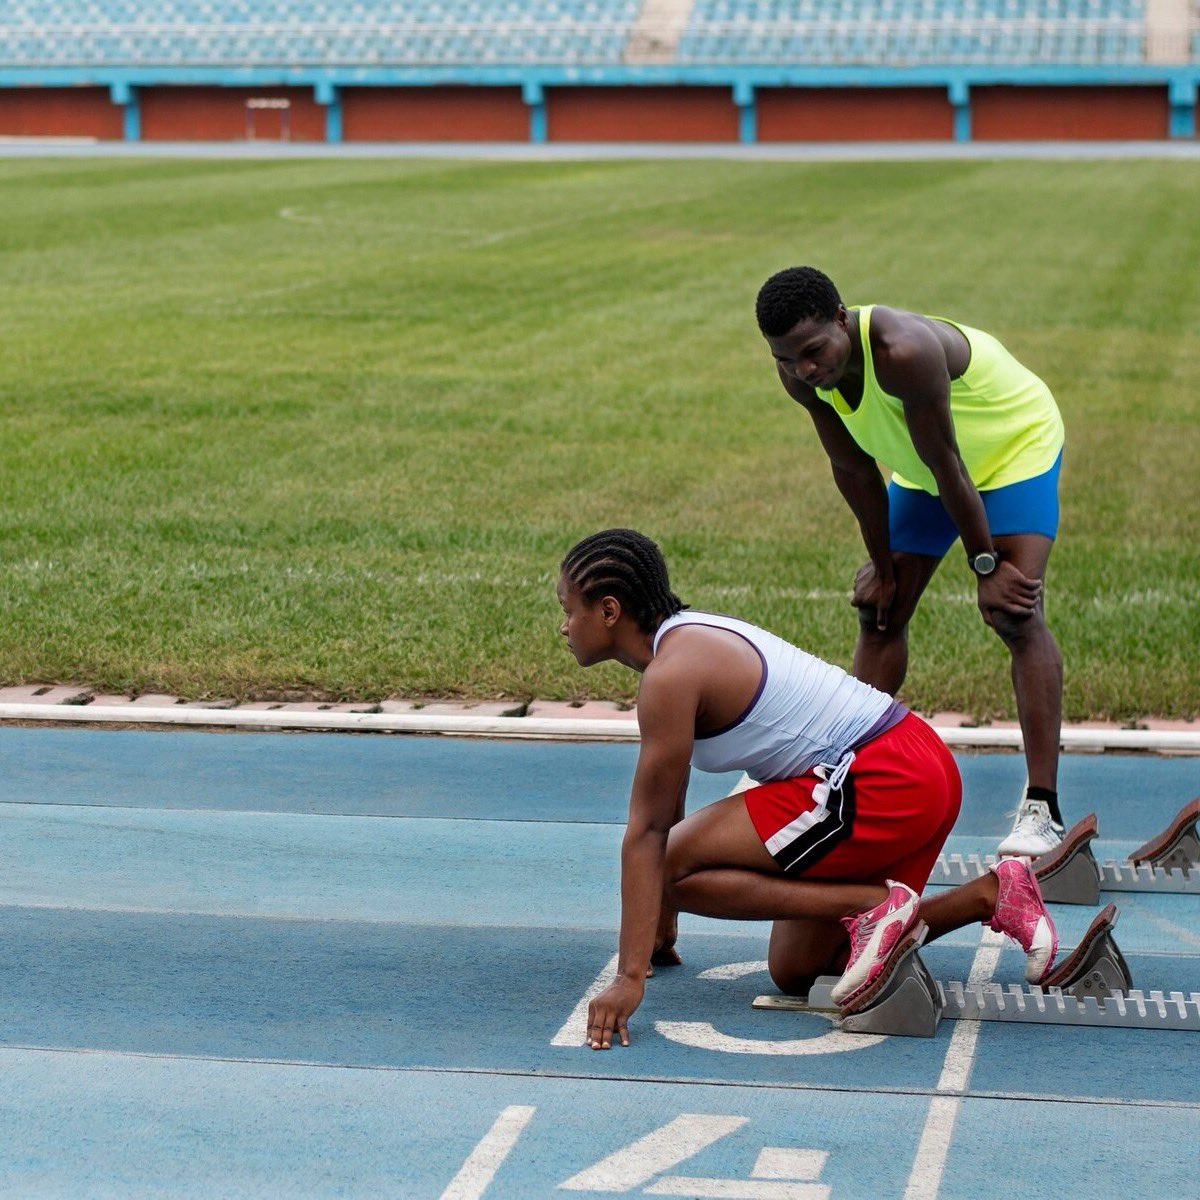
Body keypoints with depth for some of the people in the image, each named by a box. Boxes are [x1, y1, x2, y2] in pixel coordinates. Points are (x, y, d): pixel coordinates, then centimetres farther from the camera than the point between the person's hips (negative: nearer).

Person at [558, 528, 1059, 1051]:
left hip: (882, 783, -10)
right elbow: (669, 809, 25)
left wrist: (630, 977, -14)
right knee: (794, 970, 18)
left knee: (672, 867, -10)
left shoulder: (671, 674, -14)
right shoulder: (692, 637, 16)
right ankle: (993, 894, 14)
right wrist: (661, 925, 32)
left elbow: (647, 831, -15)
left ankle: (876, 907, -12)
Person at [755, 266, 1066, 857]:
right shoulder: (800, 375, -19)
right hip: (922, 471, 7)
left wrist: (986, 566, -24)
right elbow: (853, 469, -6)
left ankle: (1042, 809, -23)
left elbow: (948, 466, -32)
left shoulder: (904, 351, -41)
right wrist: (883, 563, -1)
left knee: (1017, 614, -20)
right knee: (879, 609, 7)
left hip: (1015, 444, -7)